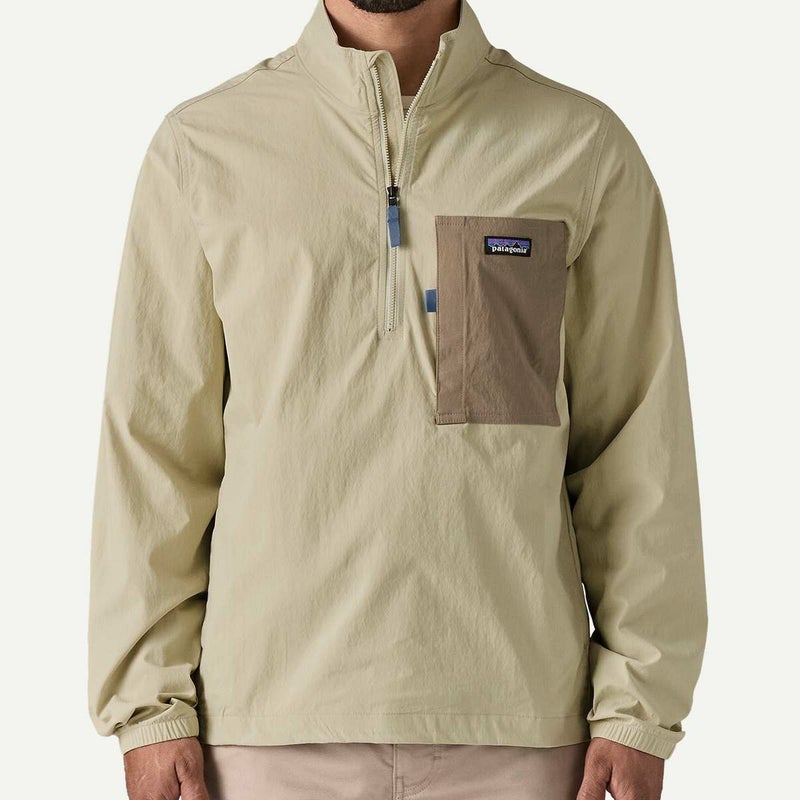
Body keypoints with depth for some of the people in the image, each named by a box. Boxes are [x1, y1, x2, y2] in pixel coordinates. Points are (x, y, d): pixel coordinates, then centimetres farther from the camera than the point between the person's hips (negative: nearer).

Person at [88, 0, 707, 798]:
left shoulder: (587, 147, 2)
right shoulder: (201, 148, 3)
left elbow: (641, 449, 2)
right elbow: (153, 443, 3)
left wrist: (639, 708, -2)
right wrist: (148, 706, -1)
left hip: (516, 715, 0)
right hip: (273, 719, 0)